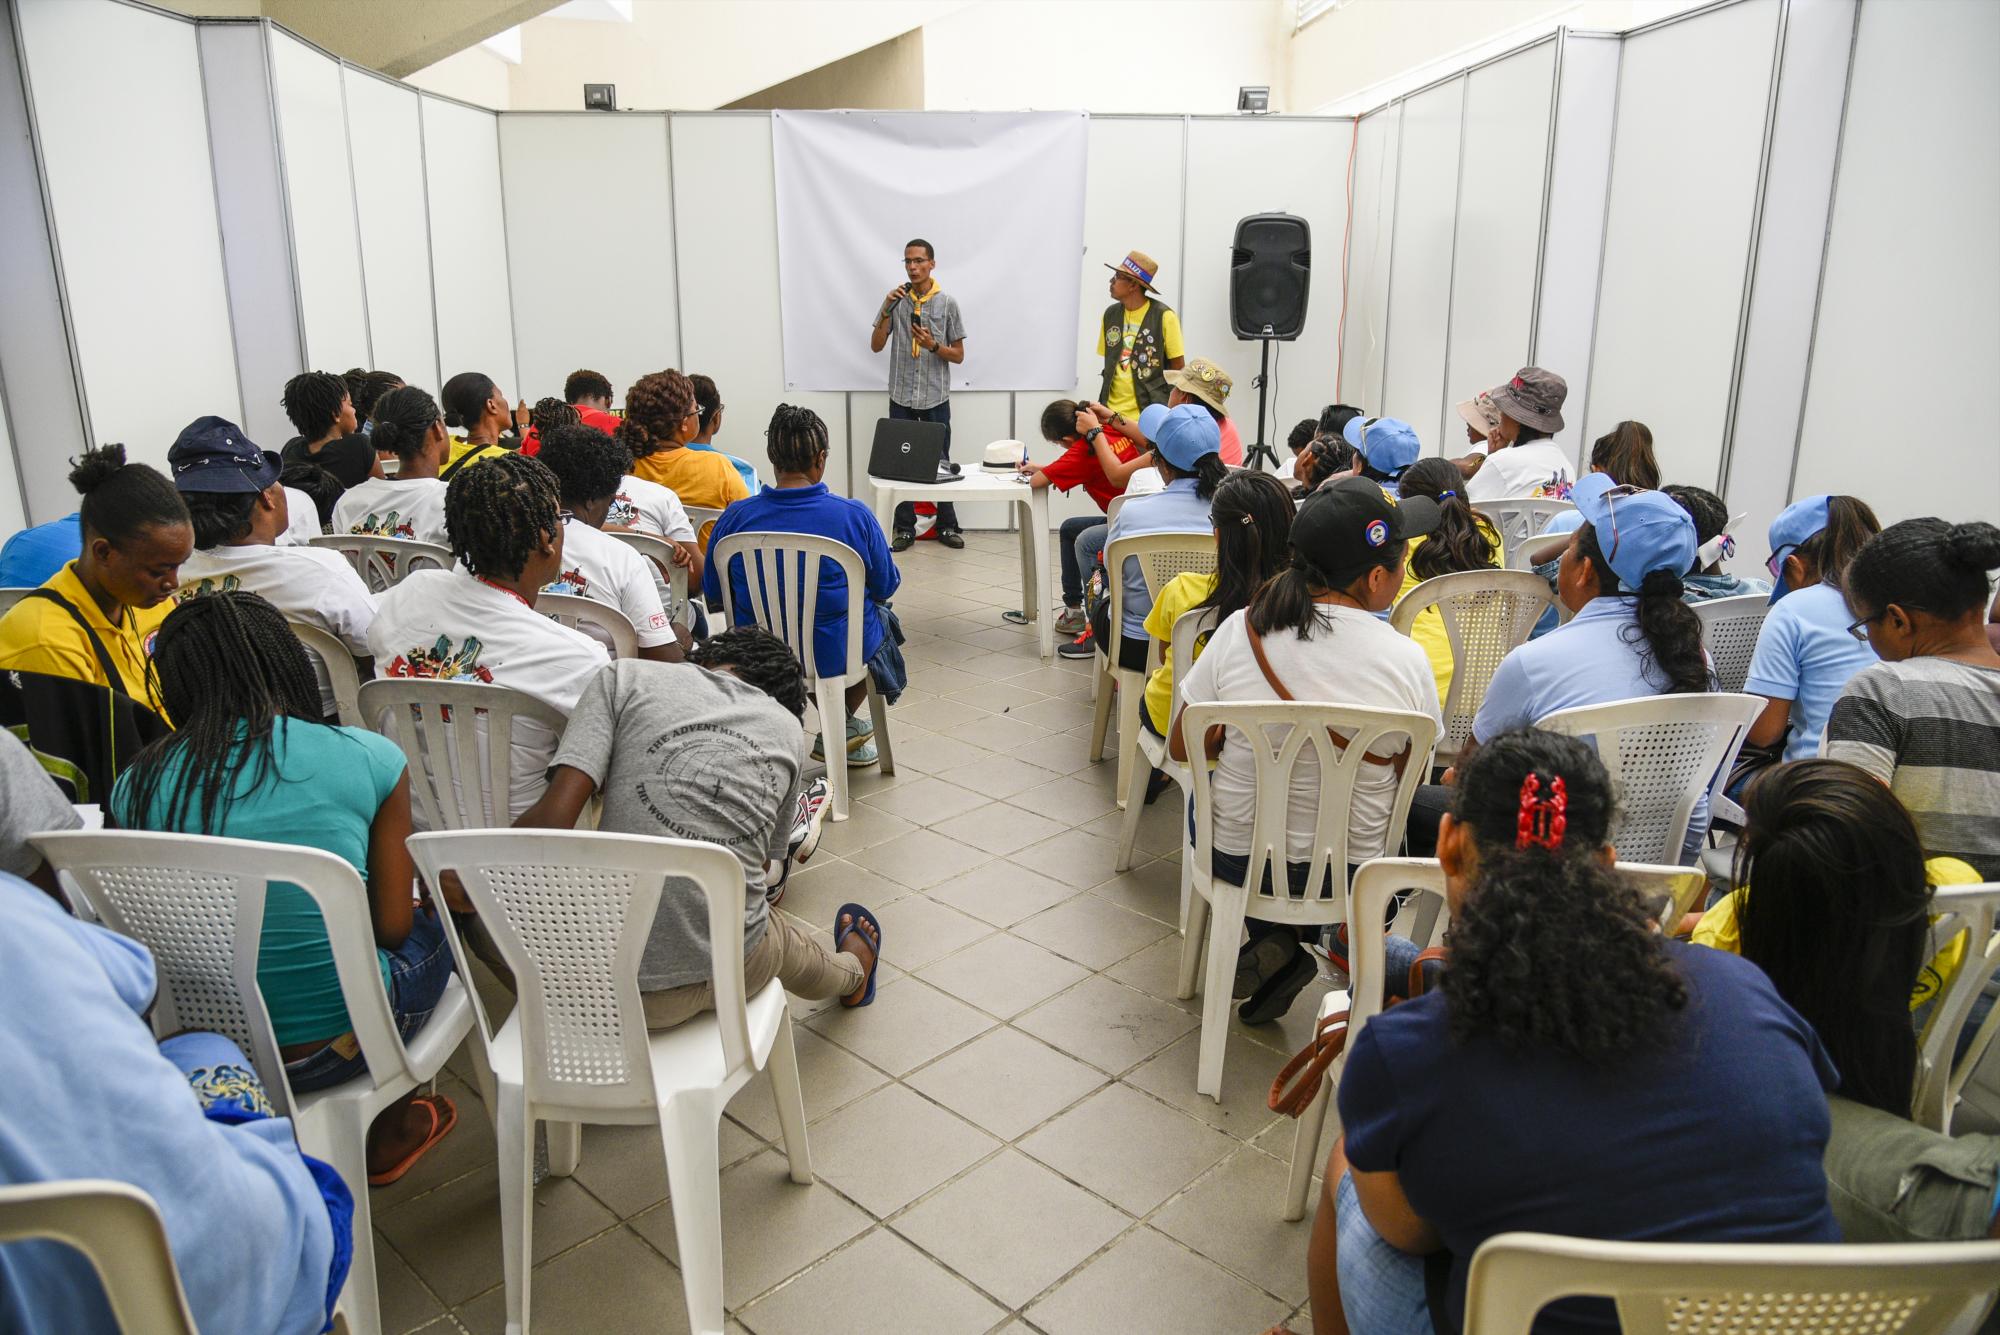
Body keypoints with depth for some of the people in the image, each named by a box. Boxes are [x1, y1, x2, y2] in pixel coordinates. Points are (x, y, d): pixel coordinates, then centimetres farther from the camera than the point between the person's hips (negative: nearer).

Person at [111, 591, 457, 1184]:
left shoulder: (138, 787, -6)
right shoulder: (368, 758, -15)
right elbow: (393, 926, -6)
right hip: (337, 1041, -4)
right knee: (430, 927, 28)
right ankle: (387, 1132, 41)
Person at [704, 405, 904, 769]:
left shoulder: (735, 517, -12)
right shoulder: (854, 516, -17)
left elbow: (713, 594, 0)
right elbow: (887, 586, -4)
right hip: (838, 653, -2)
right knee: (879, 613, 33)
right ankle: (839, 727, 35)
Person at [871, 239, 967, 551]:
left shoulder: (948, 302, -1)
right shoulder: (896, 299, 2)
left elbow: (959, 356, 1)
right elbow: (876, 346, 1)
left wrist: (933, 345, -18)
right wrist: (886, 311, -12)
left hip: (935, 398, -1)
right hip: (901, 397, 1)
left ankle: (947, 526, 15)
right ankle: (905, 528, 12)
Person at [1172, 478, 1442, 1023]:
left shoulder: (1239, 631, -16)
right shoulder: (1406, 660, -18)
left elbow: (1182, 748, -5)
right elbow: (1405, 779, -3)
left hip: (1237, 857, 0)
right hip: (1353, 873, 1)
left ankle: (1276, 942, 15)